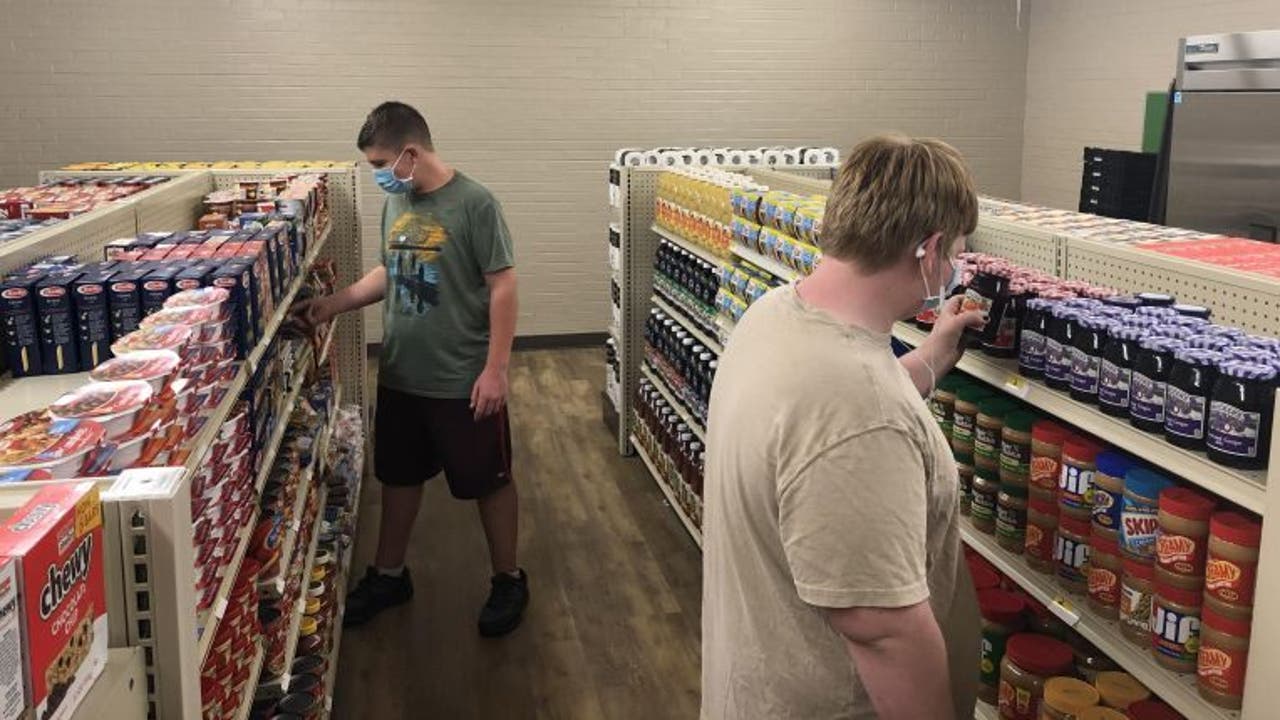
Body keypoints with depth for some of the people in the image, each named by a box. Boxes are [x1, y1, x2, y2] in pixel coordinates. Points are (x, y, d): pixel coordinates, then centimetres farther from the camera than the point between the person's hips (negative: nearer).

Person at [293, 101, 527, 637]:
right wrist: (334, 305, 7)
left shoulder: (473, 203, -16)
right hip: (400, 377, 7)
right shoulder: (396, 202, 5)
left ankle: (508, 581, 27)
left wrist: (495, 369, -18)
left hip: (463, 381, -7)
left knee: (489, 482, 9)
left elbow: (503, 286, -16)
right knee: (398, 477, 20)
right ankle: (389, 575, 38)